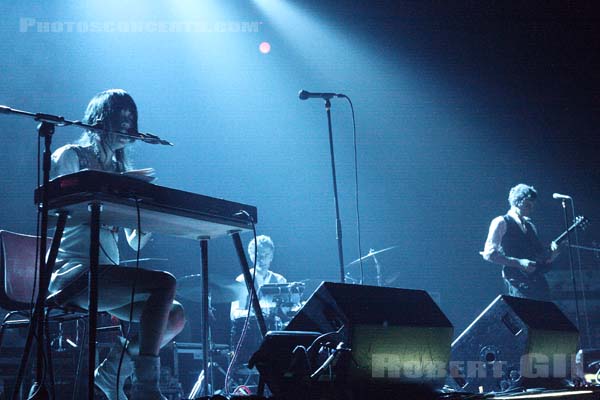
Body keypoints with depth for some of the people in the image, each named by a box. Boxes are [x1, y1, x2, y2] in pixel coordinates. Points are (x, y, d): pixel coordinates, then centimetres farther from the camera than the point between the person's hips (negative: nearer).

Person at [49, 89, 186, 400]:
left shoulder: (121, 170, 23)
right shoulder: (70, 156, 3)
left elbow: (135, 243, 18)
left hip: (106, 275, 8)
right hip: (73, 273, -8)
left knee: (175, 316, -7)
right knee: (165, 282, -26)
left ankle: (110, 375, -1)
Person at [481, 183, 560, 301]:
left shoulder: (530, 225, 22)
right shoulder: (501, 222, 0)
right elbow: (488, 254, -9)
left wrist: (551, 254, 1)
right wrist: (519, 263, -15)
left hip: (539, 282, 7)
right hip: (517, 282, -7)